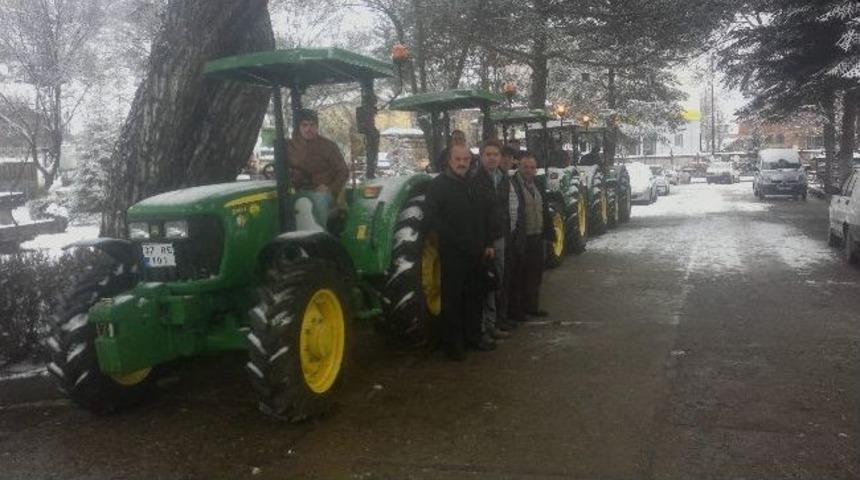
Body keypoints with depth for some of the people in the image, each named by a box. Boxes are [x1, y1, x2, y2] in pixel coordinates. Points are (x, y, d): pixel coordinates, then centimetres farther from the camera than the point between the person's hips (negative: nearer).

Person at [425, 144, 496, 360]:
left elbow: (485, 216, 19)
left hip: (476, 253, 6)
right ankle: (453, 342, 10)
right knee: (452, 297, 1)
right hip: (452, 252, -6)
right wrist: (456, 240, -17)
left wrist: (488, 244, 12)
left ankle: (473, 336, 26)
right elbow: (433, 218, -13)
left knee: (475, 295, 13)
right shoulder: (438, 185, -6)